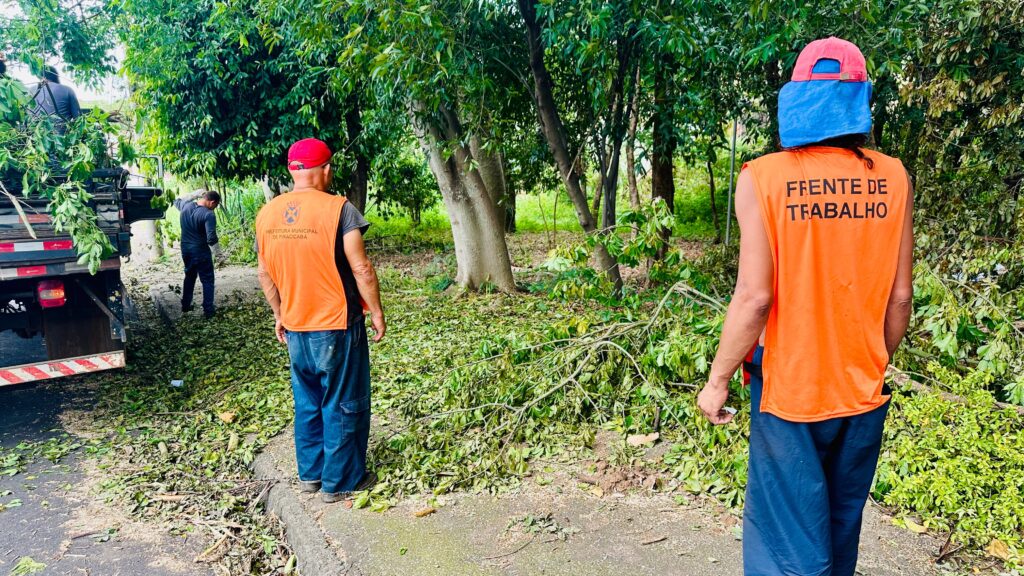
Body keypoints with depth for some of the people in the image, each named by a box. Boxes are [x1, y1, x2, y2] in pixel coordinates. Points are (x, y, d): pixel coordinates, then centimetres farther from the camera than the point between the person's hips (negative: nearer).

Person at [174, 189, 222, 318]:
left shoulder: (186, 206, -1)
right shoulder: (209, 215, -21)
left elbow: (177, 201, 25)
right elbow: (211, 239, -26)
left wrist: (195, 194, 16)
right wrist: (218, 253, -11)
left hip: (186, 250, 7)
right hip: (201, 252, -7)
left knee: (189, 277, 24)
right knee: (207, 281, 5)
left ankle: (186, 305, 31)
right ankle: (208, 310, 6)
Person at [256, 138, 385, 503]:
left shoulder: (267, 214, 2)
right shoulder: (338, 208, -16)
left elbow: (265, 274, 9)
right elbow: (361, 268, -18)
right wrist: (376, 311, -7)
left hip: (295, 327, 6)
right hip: (337, 326, -5)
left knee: (307, 402, 19)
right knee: (342, 404, 8)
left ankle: (310, 473, 30)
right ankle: (340, 481, 18)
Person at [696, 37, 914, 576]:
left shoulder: (764, 178, -14)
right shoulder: (892, 178, -4)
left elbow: (755, 297, -18)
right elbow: (899, 295, 0)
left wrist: (717, 380, -6)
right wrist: (879, 363, 17)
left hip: (788, 392, -3)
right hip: (862, 392, 4)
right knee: (842, 529, 23)